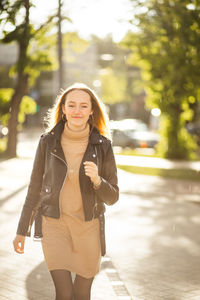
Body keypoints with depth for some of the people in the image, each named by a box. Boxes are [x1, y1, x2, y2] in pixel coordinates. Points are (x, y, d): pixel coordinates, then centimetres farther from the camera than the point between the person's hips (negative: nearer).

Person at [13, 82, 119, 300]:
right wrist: (22, 230, 7)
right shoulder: (48, 141, -6)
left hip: (88, 227, 1)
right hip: (54, 225, -1)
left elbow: (112, 197, -3)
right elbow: (35, 188, 4)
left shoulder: (103, 145, -6)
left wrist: (97, 180, -24)